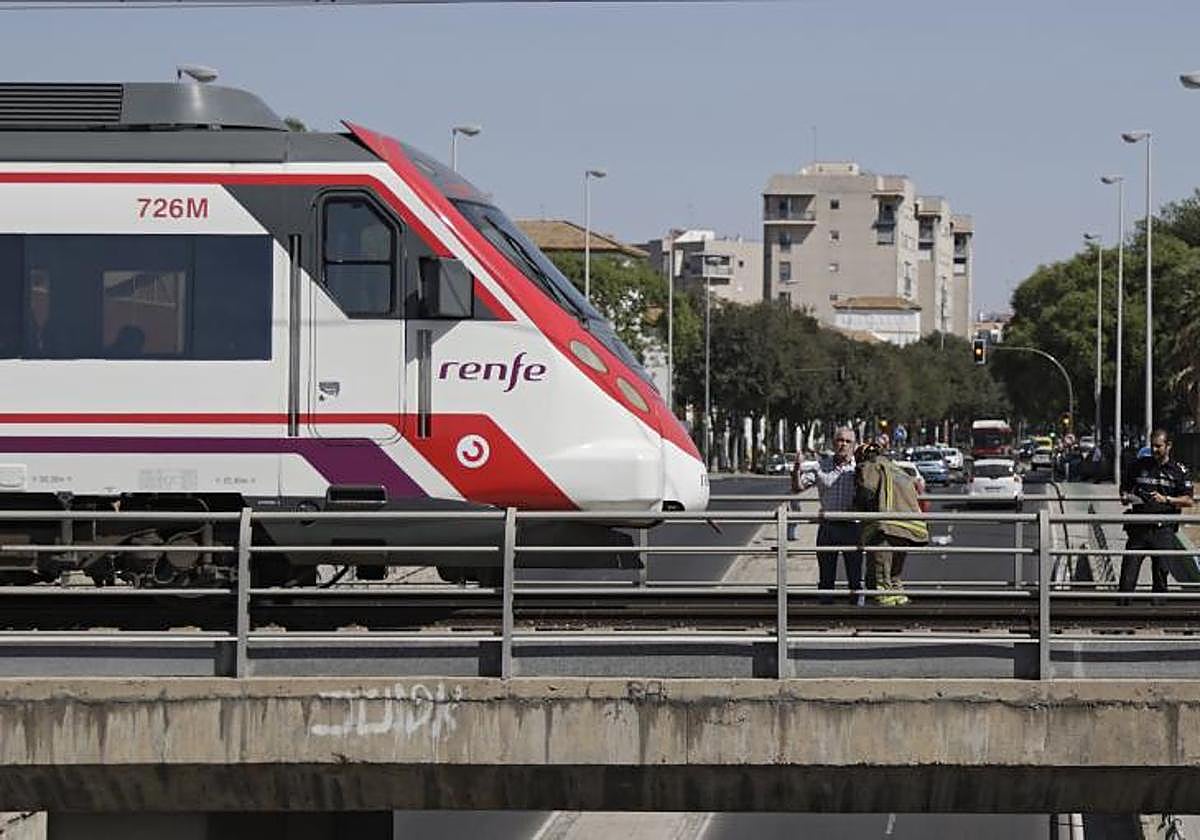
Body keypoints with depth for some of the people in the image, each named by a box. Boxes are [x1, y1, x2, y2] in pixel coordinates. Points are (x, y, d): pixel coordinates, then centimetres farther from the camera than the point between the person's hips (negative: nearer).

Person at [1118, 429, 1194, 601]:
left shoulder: (1179, 471, 3)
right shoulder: (1139, 465, 8)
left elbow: (1188, 501, 0)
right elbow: (1124, 488, 19)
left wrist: (1165, 499, -14)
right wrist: (1126, 496, -4)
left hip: (1164, 530, -1)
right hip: (1139, 528, 1)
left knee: (1161, 571, 4)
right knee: (1128, 570, -6)